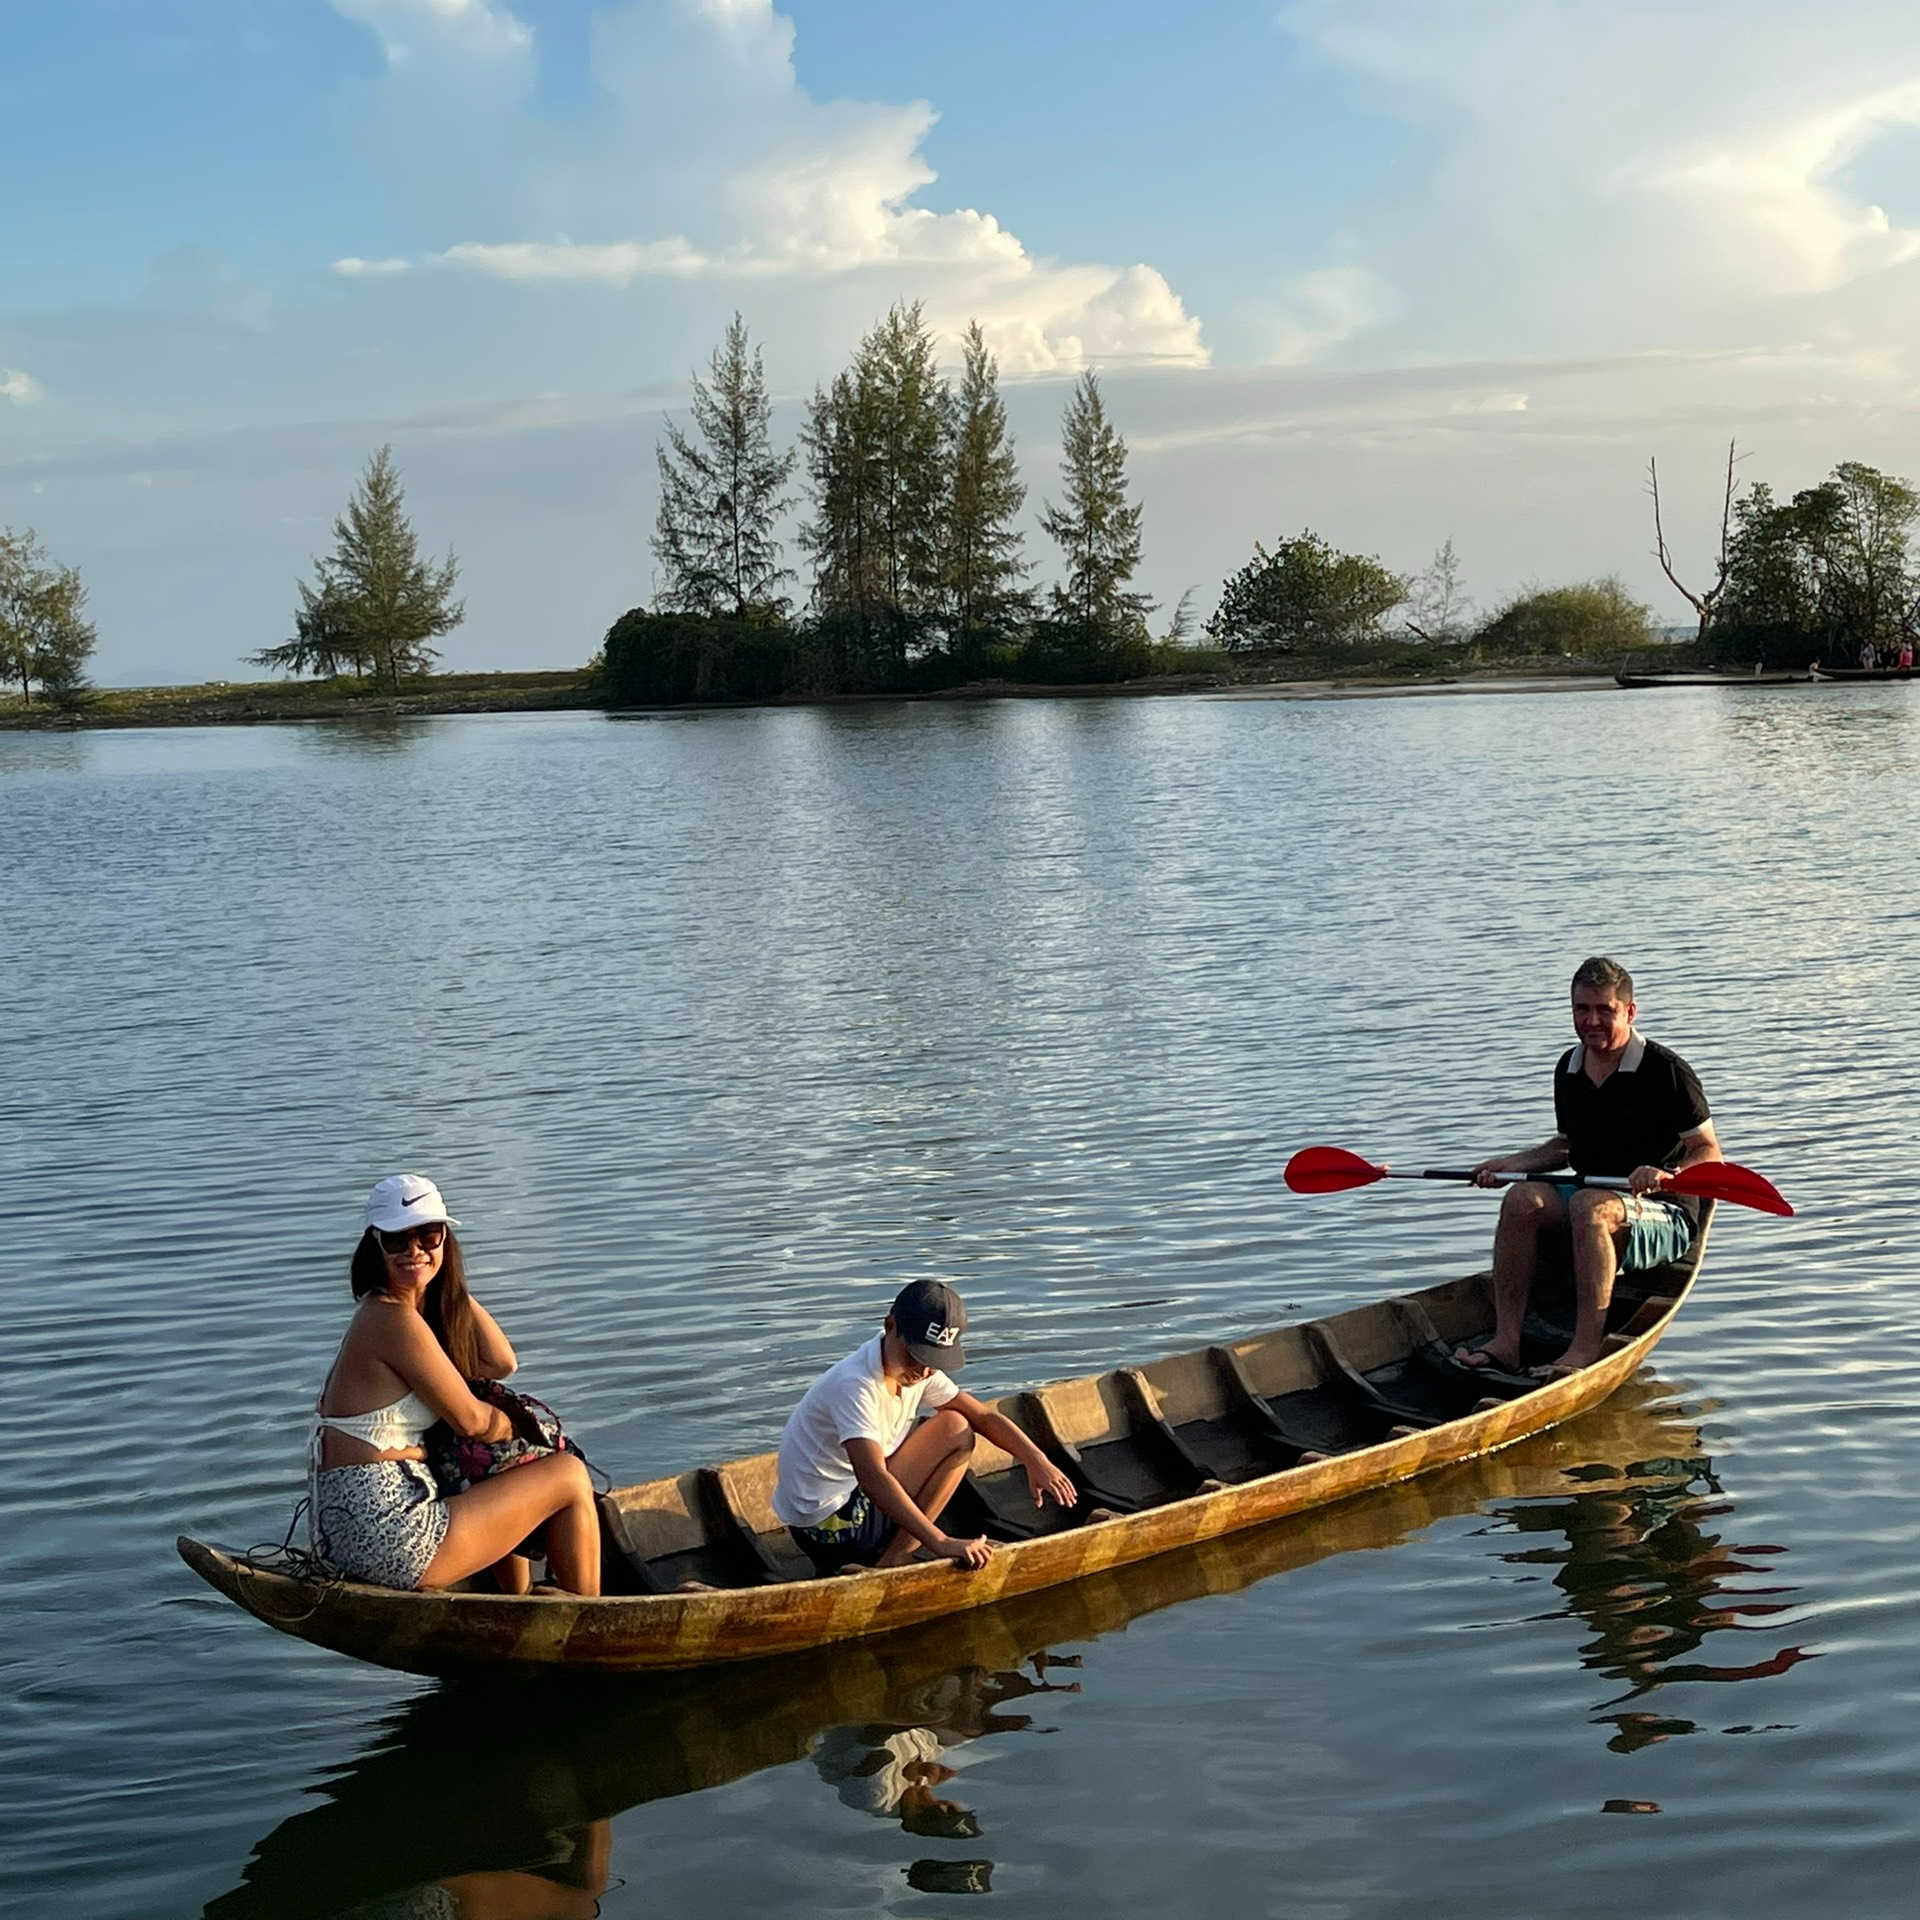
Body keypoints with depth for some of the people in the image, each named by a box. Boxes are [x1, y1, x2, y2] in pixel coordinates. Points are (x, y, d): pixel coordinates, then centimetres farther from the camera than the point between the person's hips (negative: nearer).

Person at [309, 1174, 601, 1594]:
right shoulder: (393, 1320, -17)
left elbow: (501, 1364, 14)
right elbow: (469, 1420, -11)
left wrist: (451, 1282, 12)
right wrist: (514, 1426, 10)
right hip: (385, 1540, -10)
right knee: (570, 1475, 3)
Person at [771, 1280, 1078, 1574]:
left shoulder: (919, 1370, 2)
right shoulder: (854, 1384, -26)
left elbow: (984, 1417, 7)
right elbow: (872, 1478, -37)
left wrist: (1036, 1461, -9)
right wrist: (942, 1544, -43)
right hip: (826, 1526, -9)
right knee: (954, 1431, -9)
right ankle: (885, 1566, -11)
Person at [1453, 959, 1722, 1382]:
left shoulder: (1665, 1070, -10)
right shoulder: (1569, 1069, 10)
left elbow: (1709, 1156, -10)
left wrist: (1667, 1176, -30)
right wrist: (1513, 1163, 8)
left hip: (1662, 1216, -6)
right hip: (1586, 1196, 6)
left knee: (1590, 1206, -36)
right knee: (1522, 1199, -22)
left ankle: (1586, 1348, -40)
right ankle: (1505, 1342, -29)